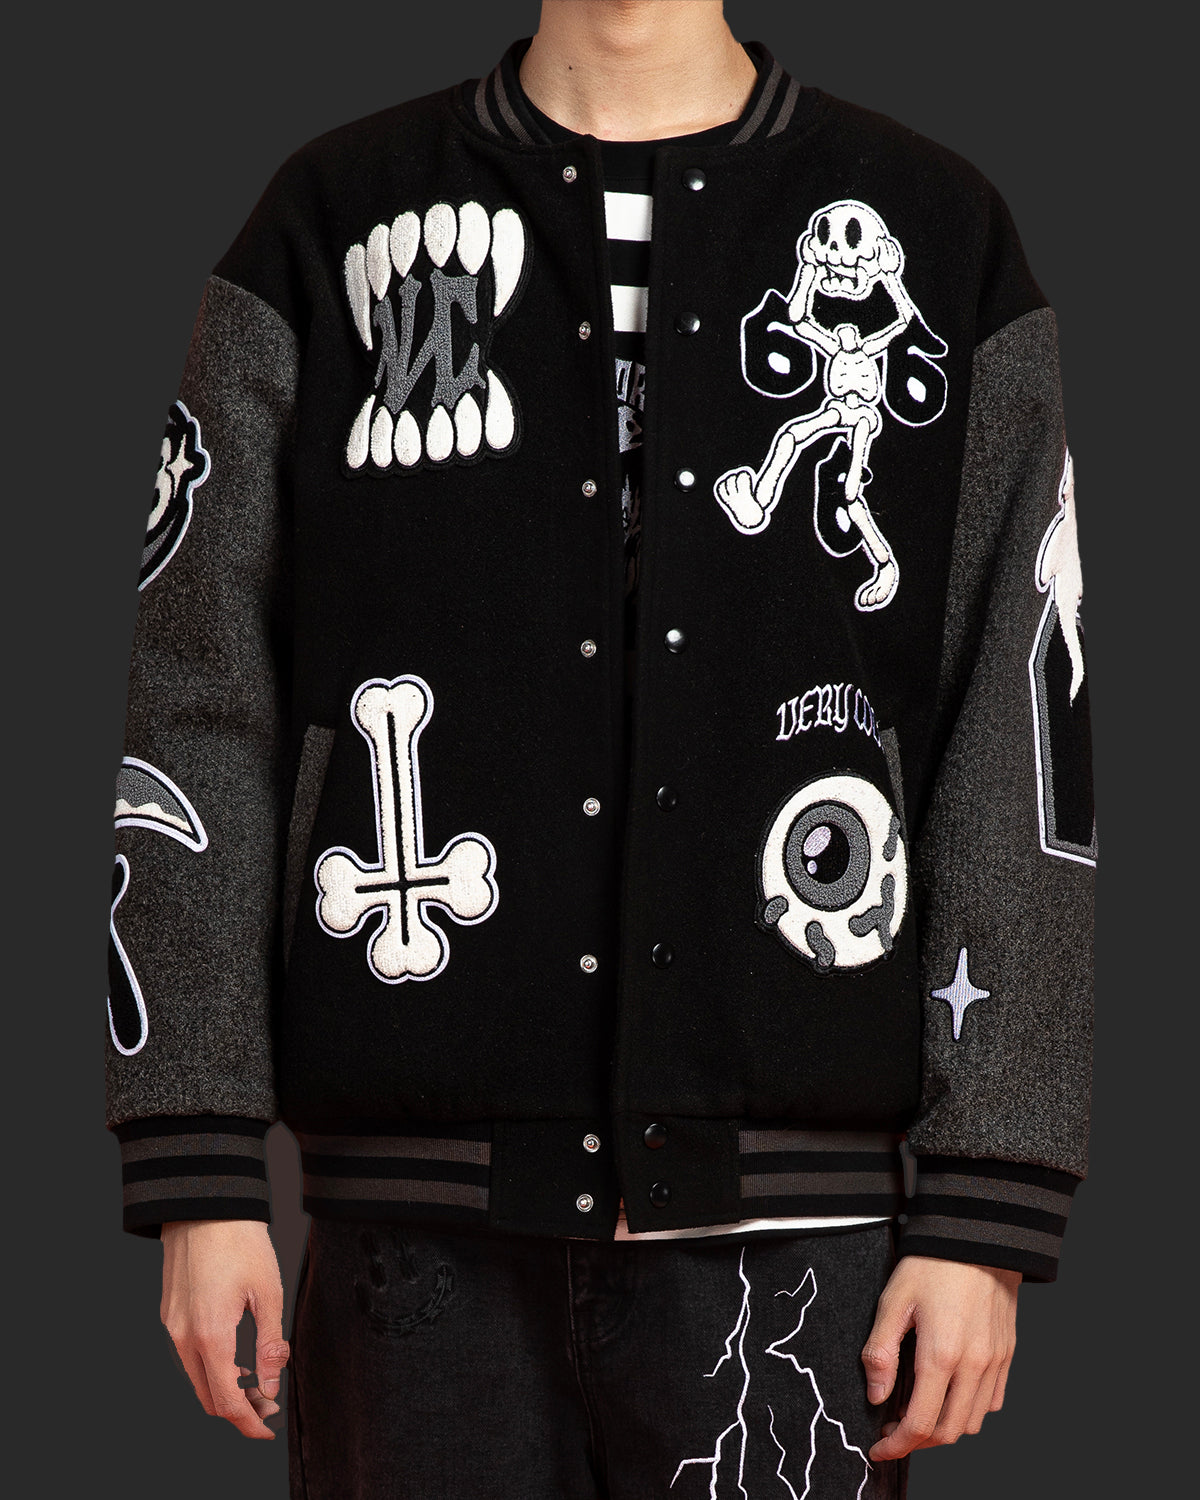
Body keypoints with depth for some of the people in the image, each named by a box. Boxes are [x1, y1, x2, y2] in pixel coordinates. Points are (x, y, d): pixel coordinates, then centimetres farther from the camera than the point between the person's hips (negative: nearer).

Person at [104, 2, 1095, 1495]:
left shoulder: (933, 237, 7)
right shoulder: (332, 226, 8)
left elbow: (1025, 755, 4)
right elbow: (196, 713, 5)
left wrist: (987, 1216, -3)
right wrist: (200, 1174, -2)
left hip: (790, 1214, 0)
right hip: (421, 1221, 1)